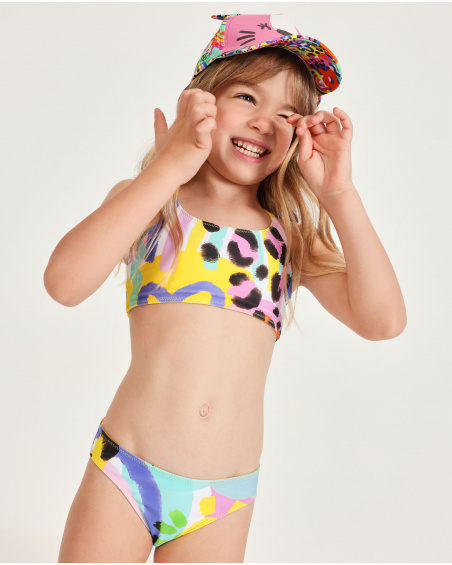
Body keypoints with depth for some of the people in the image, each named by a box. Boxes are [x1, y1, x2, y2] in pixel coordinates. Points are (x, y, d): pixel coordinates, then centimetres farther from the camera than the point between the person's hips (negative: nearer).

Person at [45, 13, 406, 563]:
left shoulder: (291, 235, 7)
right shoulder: (148, 203, 1)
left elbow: (383, 320, -6)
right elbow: (64, 282, -18)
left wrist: (338, 193, -9)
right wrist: (171, 165, -17)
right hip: (123, 474, -2)